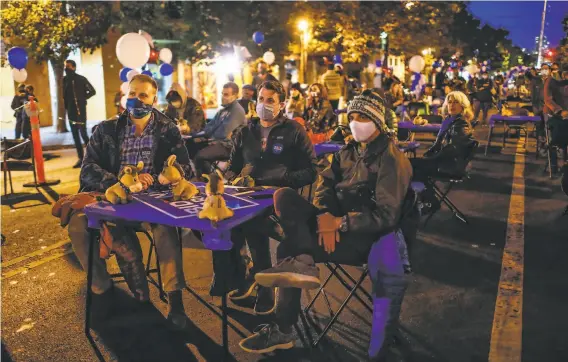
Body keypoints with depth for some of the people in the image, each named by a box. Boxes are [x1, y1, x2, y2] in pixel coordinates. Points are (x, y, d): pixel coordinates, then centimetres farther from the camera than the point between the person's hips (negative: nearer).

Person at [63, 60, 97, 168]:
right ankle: (81, 158, 12)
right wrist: (66, 105, 3)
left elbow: (92, 91, -4)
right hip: (70, 110, 6)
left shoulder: (81, 79, -6)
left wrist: (82, 98, -6)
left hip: (80, 110, -6)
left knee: (83, 133, -8)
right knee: (75, 135, 6)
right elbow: (64, 94, 16)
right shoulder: (65, 79, 8)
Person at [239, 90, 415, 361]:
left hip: (365, 235, -6)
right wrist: (325, 216, -17)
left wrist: (339, 223, -24)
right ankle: (302, 262, -32)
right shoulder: (348, 151, 15)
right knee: (284, 196, -17)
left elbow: (386, 216, -17)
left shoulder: (391, 159, -8)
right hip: (336, 222, 6)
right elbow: (325, 183, 4)